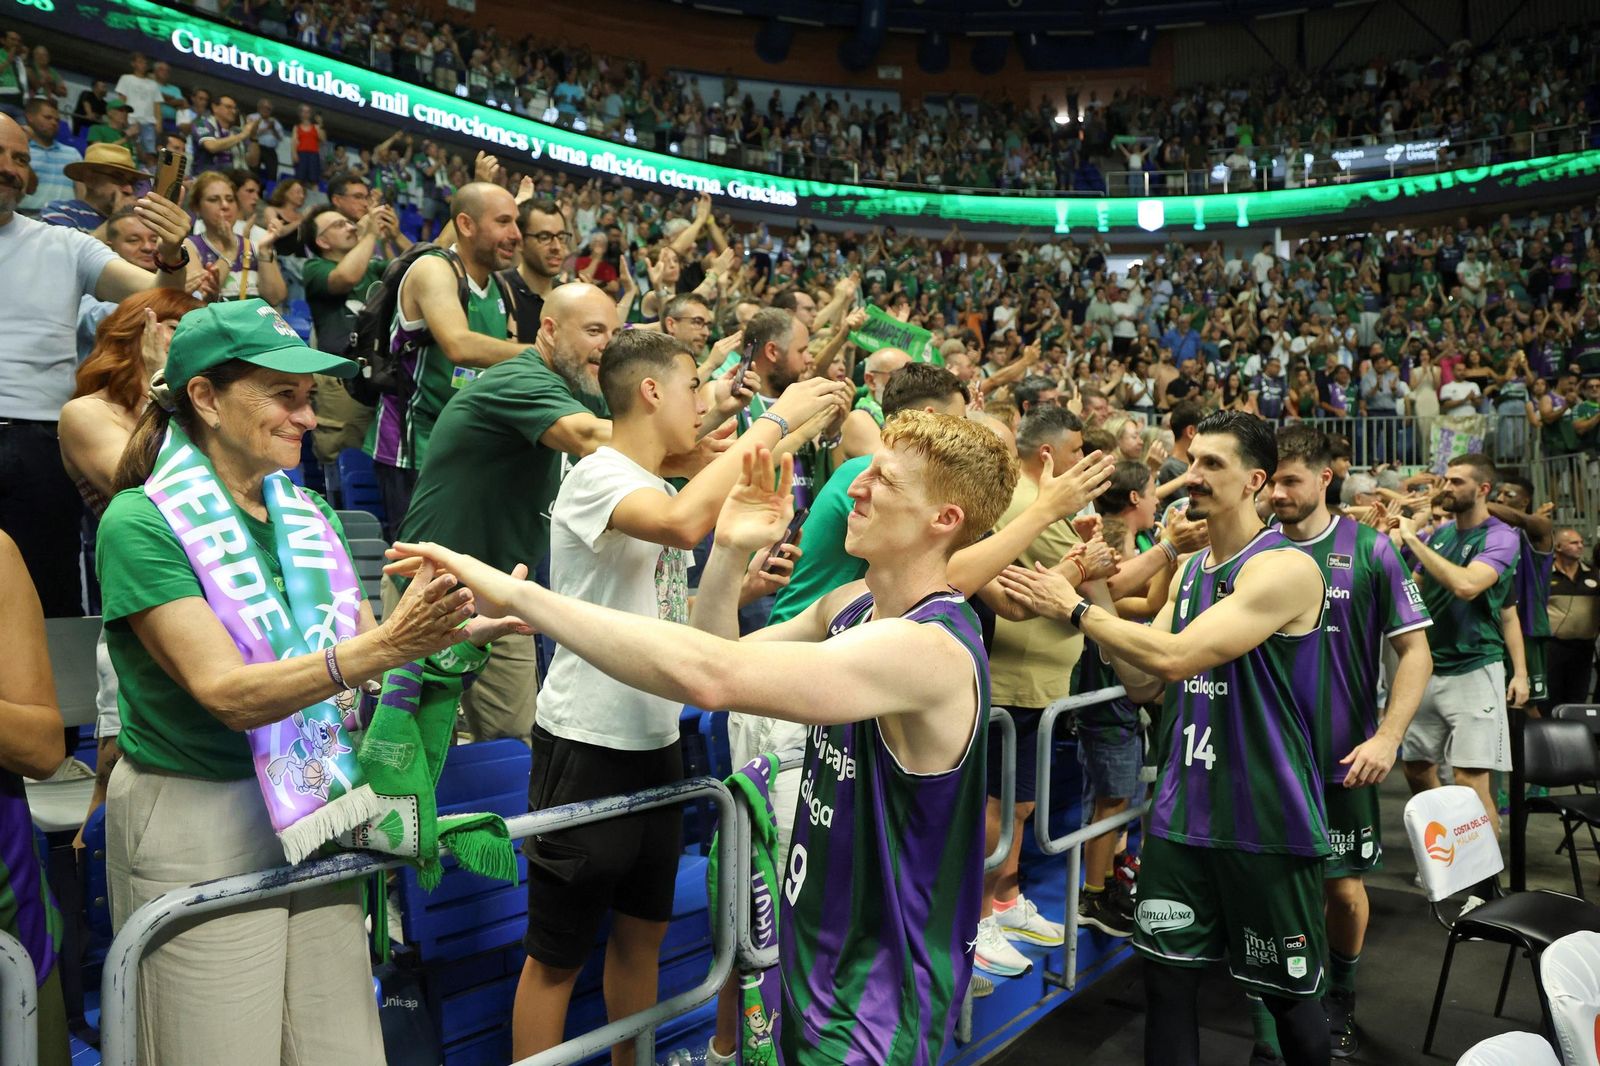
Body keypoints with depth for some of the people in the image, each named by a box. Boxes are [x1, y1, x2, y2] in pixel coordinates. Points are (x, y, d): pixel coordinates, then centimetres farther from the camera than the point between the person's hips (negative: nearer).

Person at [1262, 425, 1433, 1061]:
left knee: (1344, 887, 11)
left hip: (1342, 759, -1)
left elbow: (1414, 649, -4)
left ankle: (1340, 998, 40)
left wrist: (1387, 737, -13)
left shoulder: (1370, 550, -5)